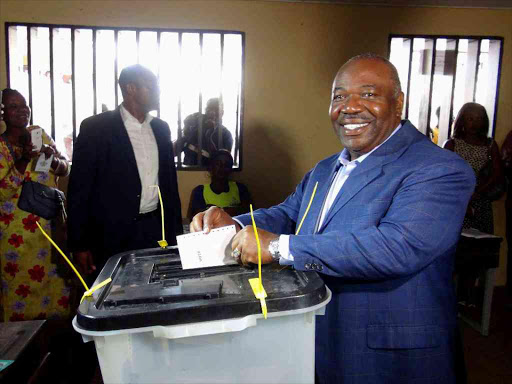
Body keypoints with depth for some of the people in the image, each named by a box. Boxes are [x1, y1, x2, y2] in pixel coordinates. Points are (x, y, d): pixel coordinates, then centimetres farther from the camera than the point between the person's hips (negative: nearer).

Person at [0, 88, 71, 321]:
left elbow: (65, 169, 8)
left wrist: (52, 158, -14)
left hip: (50, 224, 4)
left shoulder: (39, 134, 7)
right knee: (21, 286, 4)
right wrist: (24, 160, -25)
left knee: (55, 281, 10)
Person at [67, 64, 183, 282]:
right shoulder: (95, 128, -7)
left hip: (157, 230, 5)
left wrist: (176, 230, 12)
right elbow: (79, 189, -7)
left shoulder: (161, 129, 10)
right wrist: (79, 244, -9)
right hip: (114, 235, -4)